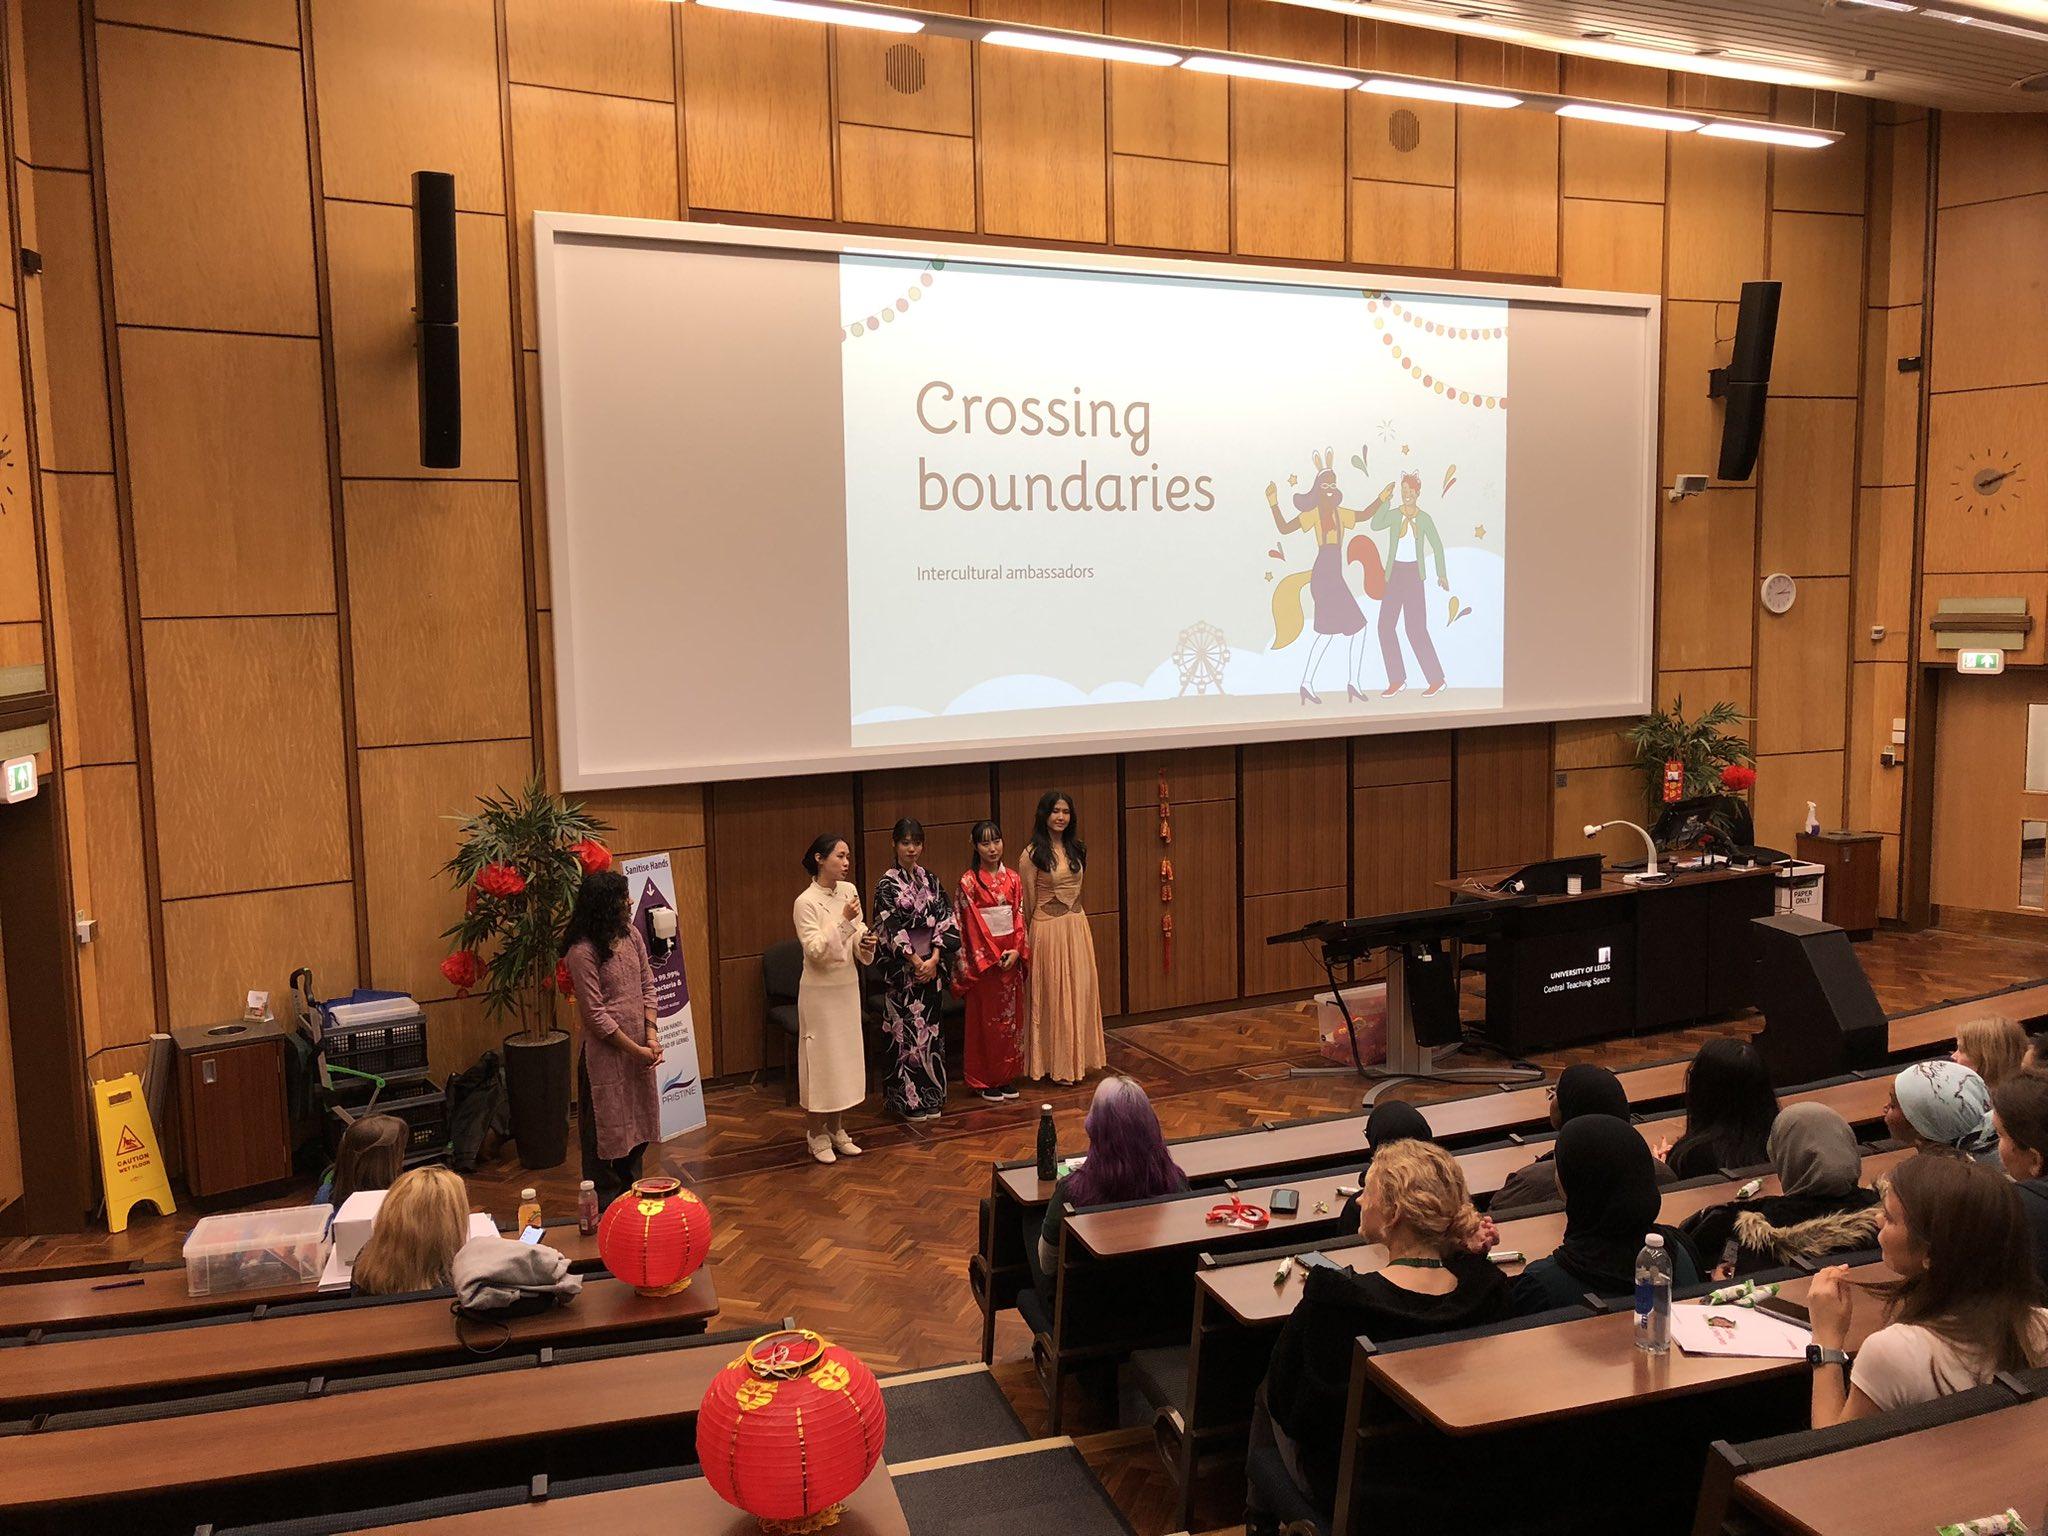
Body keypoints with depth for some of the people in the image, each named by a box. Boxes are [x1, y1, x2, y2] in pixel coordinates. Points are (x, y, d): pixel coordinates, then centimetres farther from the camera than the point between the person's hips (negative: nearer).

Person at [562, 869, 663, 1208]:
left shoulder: (631, 935, 2)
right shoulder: (582, 952, -20)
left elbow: (647, 985, 5)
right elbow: (596, 1015, -18)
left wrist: (651, 1035, -5)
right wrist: (636, 1050, -14)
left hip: (639, 1046, 7)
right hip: (606, 1050, -7)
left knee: (639, 1122, 19)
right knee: (607, 1128, 6)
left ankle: (631, 1192, 38)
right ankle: (606, 1203, 22)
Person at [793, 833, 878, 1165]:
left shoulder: (849, 891, 2)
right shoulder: (806, 902, -16)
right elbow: (815, 951, -23)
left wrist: (865, 943, -10)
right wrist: (843, 920, -28)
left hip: (847, 987, 6)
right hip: (820, 991, -6)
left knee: (844, 1057, 13)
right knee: (819, 1059, 3)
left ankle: (835, 1130, 27)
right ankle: (816, 1135, 17)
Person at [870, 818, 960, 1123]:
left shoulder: (930, 880, 7)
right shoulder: (887, 884, -7)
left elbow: (946, 920, 3)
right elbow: (891, 929, -12)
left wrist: (934, 959, -9)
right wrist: (917, 962, -14)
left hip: (932, 965, 5)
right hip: (902, 968, -5)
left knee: (930, 1027, 9)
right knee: (906, 1029, 0)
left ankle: (930, 1096, 19)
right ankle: (908, 1099, 10)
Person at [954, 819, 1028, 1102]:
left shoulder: (1012, 878, 6)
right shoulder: (969, 881, -7)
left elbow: (1019, 917, 5)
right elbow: (972, 924, -9)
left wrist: (1016, 950, -8)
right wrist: (993, 955, -13)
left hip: (1012, 956, 4)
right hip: (983, 957, -4)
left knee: (1011, 1016, 9)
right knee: (986, 1018, 1)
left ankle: (1007, 1077, 19)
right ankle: (985, 1081, 11)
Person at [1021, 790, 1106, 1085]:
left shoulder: (1077, 850, 8)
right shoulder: (1032, 854, -10)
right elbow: (1029, 902, -5)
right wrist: (1027, 937, 0)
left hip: (1078, 925, 6)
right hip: (1048, 928, -6)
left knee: (1080, 992, 10)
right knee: (1054, 994, 2)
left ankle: (1077, 1058, 23)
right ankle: (1057, 1064, 13)